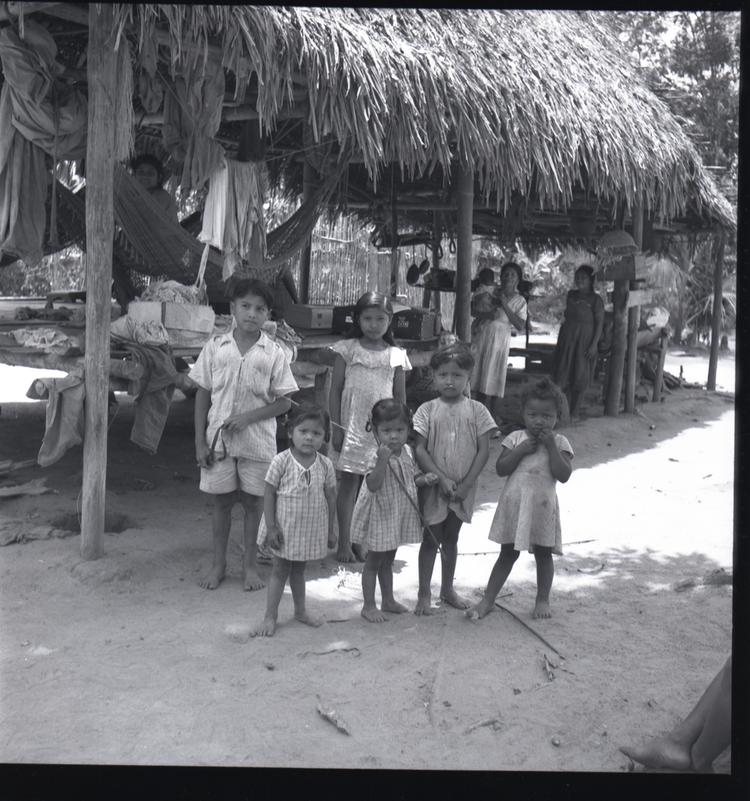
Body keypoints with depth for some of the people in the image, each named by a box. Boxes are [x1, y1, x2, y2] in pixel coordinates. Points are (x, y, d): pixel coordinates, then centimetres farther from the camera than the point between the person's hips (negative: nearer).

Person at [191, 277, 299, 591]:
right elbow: (203, 395, 3)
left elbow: (284, 402, -2)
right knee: (221, 501, 10)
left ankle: (250, 564, 23)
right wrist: (200, 441, -1)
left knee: (253, 501, 8)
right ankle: (218, 563, 25)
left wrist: (248, 417, -16)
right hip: (218, 439, 1)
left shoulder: (273, 354, -3)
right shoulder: (215, 347, 0)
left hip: (257, 441, -1)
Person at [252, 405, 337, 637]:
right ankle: (270, 617, 17)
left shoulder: (325, 464, -7)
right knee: (280, 570, 7)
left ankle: (300, 611, 34)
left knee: (298, 570, 19)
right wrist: (271, 527, -13)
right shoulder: (281, 461, -16)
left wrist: (330, 530, 6)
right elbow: (269, 494, -11)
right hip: (285, 528, -3)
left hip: (311, 529, 3)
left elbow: (330, 497, 2)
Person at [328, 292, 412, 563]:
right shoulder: (348, 349, 0)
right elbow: (335, 390, 0)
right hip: (353, 426, -2)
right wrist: (336, 427, -4)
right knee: (349, 482, 1)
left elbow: (400, 396, 9)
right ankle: (344, 543, 10)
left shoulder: (396, 355, 5)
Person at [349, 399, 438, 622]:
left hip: (399, 516, 7)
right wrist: (383, 460, -45)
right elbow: (373, 485, -36)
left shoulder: (407, 452, 0)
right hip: (380, 516, -7)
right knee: (373, 561, 7)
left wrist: (424, 479, -6)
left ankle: (388, 600, 35)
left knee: (388, 560, 21)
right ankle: (369, 606, 18)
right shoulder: (377, 458, -23)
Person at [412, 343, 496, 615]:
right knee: (430, 539, 7)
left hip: (463, 489, 2)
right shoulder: (427, 410, -7)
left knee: (451, 538, 17)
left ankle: (447, 589, 32)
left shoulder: (476, 410, -5)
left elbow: (483, 450, -5)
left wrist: (466, 484, -12)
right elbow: (420, 449, -10)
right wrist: (442, 479, -18)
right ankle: (424, 595, 17)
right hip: (433, 487, -2)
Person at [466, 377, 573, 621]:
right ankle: (488, 600, 16)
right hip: (514, 504, 1)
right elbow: (501, 468, -7)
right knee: (507, 553, 8)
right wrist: (521, 450, -16)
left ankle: (542, 599, 28)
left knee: (543, 553, 12)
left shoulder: (559, 443, -2)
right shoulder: (515, 438, 0)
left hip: (542, 506, -1)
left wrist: (550, 446, -17)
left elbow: (563, 475, -14)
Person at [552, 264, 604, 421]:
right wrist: (561, 337, 15)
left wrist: (594, 344, -16)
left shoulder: (595, 299, -7)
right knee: (563, 374, 3)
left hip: (584, 340, -5)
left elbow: (599, 322, -9)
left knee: (580, 377, 2)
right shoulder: (571, 295, 10)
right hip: (567, 338, 5)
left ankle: (574, 413, 10)